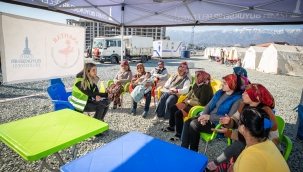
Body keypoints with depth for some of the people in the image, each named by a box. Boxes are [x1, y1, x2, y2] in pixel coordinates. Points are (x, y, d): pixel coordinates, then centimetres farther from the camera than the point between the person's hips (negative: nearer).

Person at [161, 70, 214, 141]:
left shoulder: (206, 88, -25)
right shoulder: (197, 84, 2)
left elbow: (202, 103, -27)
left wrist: (189, 101, -18)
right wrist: (187, 99, 1)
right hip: (190, 102, 10)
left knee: (178, 114, -23)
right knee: (172, 108, 5)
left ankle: (179, 134, -4)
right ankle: (171, 127, 22)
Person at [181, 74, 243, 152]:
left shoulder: (237, 99, -13)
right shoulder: (219, 92, 9)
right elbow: (209, 105, 10)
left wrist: (209, 117, -21)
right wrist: (204, 116, -12)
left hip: (218, 123, -7)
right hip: (207, 117, 7)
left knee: (194, 125, -25)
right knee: (187, 122, -13)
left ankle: (193, 152, -6)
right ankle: (183, 148, -7)